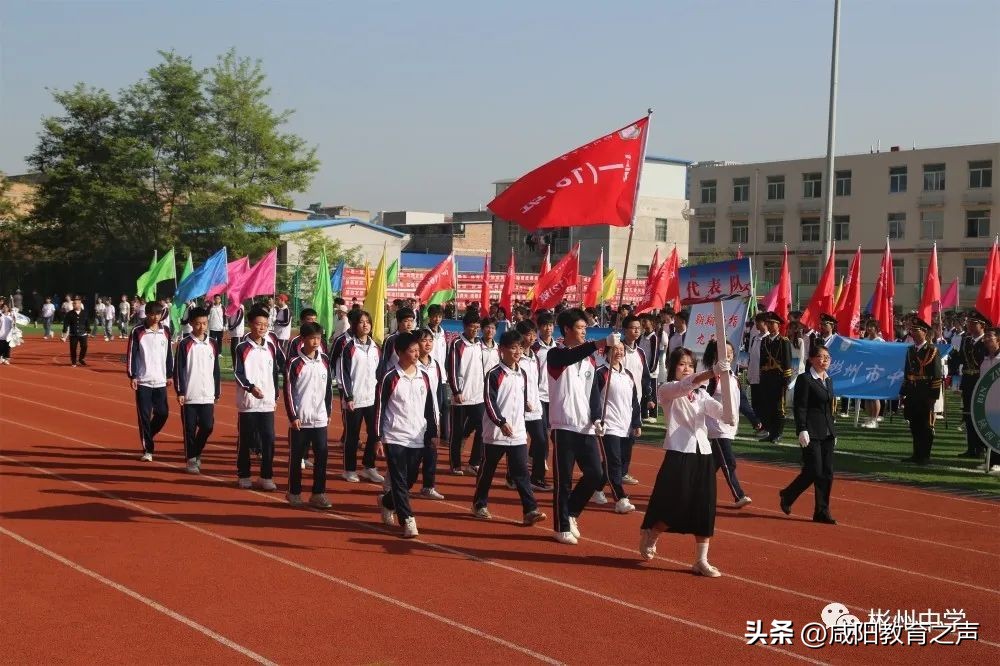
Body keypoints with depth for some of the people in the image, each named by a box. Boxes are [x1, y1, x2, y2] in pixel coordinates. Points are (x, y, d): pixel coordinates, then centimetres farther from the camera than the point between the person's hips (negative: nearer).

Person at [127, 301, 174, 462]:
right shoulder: (137, 332, -4)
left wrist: (170, 374, 13)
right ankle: (147, 450, 1)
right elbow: (131, 354, -5)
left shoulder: (165, 332, 8)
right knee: (144, 416, -4)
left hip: (160, 381, 4)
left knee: (163, 413, 3)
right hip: (143, 381, -4)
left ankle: (146, 438, 28)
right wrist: (132, 376, -10)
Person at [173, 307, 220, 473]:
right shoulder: (185, 344, -4)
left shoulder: (213, 344, 7)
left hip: (207, 395, 3)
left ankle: (196, 453, 23)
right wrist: (180, 392, -9)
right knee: (190, 429, 2)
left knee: (208, 427, -1)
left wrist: (217, 392, 12)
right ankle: (191, 460, 14)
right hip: (189, 395, -3)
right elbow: (178, 369, -5)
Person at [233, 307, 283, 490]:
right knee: (245, 440, 5)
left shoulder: (271, 347, 8)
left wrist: (276, 395, 14)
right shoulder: (242, 348, -4)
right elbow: (238, 373, -9)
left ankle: (266, 477, 7)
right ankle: (243, 476, 17)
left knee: (269, 439, -2)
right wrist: (251, 387, -22)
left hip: (267, 402, 3)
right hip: (247, 402, -3)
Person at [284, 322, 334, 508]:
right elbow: (288, 390, -7)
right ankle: (294, 493, 18)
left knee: (322, 456, 0)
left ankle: (318, 494, 8)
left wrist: (328, 412, 12)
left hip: (320, 419, 4)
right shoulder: (295, 363, -8)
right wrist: (293, 416, -10)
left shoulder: (325, 360, 6)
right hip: (299, 419, -4)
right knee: (296, 457, 5)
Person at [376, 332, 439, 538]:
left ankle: (386, 502, 37)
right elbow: (379, 407, -5)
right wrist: (378, 437, -7)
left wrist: (432, 433, 12)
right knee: (399, 481, -6)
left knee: (410, 480, 12)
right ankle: (408, 521, -4)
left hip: (418, 438, 5)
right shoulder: (390, 378, -7)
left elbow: (430, 407, 14)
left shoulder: (424, 377, 8)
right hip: (395, 438, -5)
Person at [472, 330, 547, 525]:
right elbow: (489, 401, -15)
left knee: (521, 472, -2)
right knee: (487, 470, 9)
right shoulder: (494, 374, -10)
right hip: (496, 433, -5)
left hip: (518, 434, 5)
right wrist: (502, 422, -23)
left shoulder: (522, 374, 11)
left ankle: (530, 510, -6)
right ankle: (480, 505, 24)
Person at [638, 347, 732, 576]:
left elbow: (723, 412, 0)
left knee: (705, 509, 4)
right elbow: (684, 386, -23)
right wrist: (713, 372, -37)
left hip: (703, 455, 6)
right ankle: (649, 534, 25)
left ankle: (701, 561, 13)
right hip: (679, 454, -6)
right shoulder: (666, 390, 0)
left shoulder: (701, 395, 16)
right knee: (676, 506, -4)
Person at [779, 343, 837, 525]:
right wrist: (802, 430, -18)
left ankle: (822, 512, 10)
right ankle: (787, 495, 13)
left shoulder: (828, 381, 16)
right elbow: (799, 407, -12)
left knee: (827, 473, 4)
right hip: (811, 432, -8)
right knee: (814, 471, -9)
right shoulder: (805, 379, -7)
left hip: (827, 433, 8)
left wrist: (833, 432, 18)